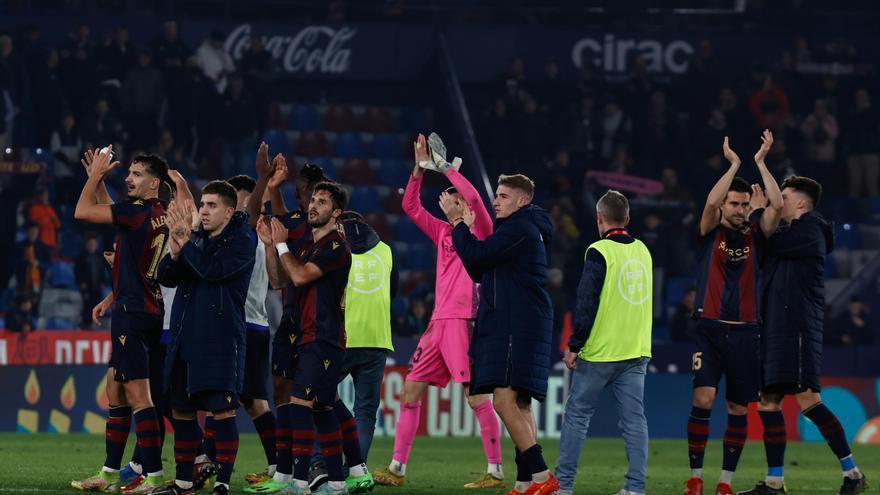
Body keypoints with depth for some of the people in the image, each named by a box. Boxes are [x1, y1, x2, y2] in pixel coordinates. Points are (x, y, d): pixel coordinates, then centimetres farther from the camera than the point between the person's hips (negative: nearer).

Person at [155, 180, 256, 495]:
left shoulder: (241, 242, -5)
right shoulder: (195, 237, 14)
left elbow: (213, 269, -21)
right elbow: (166, 277, 8)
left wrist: (185, 242, -12)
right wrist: (176, 250, -10)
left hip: (220, 340, -7)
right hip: (184, 338, 7)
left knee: (222, 411, -12)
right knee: (181, 410, 12)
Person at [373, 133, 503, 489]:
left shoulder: (480, 231, 0)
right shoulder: (444, 233, 19)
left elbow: (473, 197, -17)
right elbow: (411, 206, 22)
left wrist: (447, 168, -6)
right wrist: (421, 168, 13)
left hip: (465, 321, -8)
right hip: (439, 322, 8)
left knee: (476, 394, -11)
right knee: (410, 389, 4)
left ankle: (495, 471, -9)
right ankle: (397, 468, 6)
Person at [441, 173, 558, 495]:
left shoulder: (519, 229, -10)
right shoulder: (518, 228, 23)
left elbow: (475, 257, -17)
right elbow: (477, 271, 25)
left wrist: (457, 222, -6)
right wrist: (466, 229, 14)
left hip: (519, 327, -11)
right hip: (507, 327, 11)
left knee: (505, 401, -18)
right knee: (519, 406, 9)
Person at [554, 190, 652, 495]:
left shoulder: (599, 252, -10)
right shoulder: (643, 251, 10)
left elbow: (587, 305, -13)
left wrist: (574, 346, -8)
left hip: (599, 353, -5)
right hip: (637, 352, 5)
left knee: (577, 415, 4)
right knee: (634, 419, 3)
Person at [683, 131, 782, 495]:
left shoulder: (755, 233, 8)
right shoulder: (711, 231, 4)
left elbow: (777, 206, -8)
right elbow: (710, 202, -16)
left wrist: (761, 162, -5)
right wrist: (734, 165, -9)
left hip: (744, 332, 3)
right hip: (709, 328, -3)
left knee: (738, 409, 4)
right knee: (703, 399, -15)